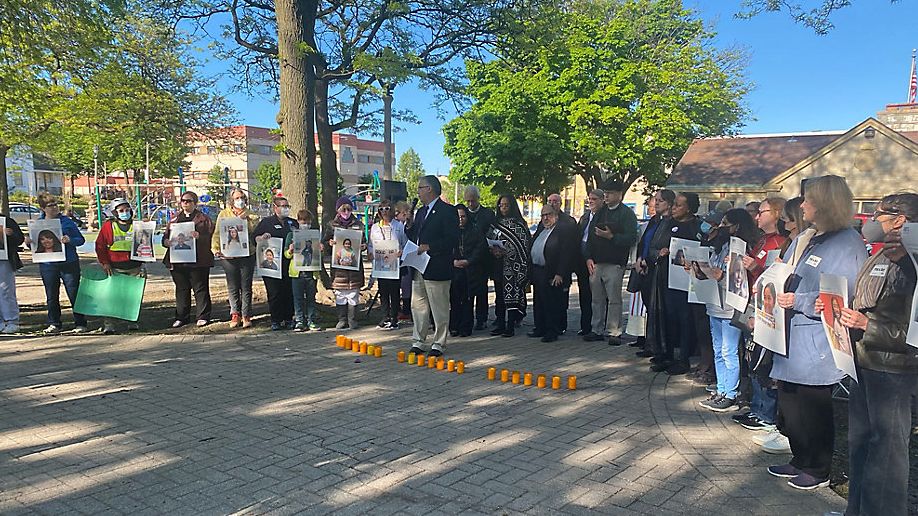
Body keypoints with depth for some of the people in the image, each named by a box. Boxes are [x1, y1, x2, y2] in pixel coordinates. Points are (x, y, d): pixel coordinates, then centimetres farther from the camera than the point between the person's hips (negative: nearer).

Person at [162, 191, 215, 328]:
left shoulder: (203, 219, 3)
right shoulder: (174, 219, 17)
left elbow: (209, 237, -6)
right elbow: (165, 236, 15)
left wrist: (199, 237, -26)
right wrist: (167, 241, -8)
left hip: (197, 260, -4)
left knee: (200, 289, -1)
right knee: (181, 289, 10)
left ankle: (203, 316, 7)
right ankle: (182, 317, 18)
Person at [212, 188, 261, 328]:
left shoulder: (250, 215, 10)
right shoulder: (223, 214, 11)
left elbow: (257, 230, -3)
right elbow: (217, 234, 7)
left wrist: (247, 218, -11)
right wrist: (215, 248, -8)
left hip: (247, 255, 0)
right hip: (229, 256, 0)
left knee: (246, 287, 1)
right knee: (232, 288, 3)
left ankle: (246, 316, 7)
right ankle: (235, 315, 12)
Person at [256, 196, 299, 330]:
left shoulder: (293, 223, 17)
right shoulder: (266, 222, 6)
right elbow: (254, 238, 2)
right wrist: (262, 237, -17)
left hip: (289, 264, 3)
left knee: (289, 291, 3)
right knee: (274, 293, -2)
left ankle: (289, 319, 14)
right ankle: (275, 320, 8)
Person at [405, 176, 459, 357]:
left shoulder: (448, 211, -9)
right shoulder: (421, 211, 18)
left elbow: (452, 239, -16)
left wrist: (429, 247, -19)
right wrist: (409, 225, 2)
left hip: (437, 269, -8)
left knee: (439, 308, 1)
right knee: (418, 306, 12)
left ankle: (439, 344, 11)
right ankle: (418, 342, 22)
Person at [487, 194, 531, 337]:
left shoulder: (519, 224, -2)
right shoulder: (496, 223, 15)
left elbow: (522, 245, -9)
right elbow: (489, 241, 16)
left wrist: (505, 251, -20)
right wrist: (493, 250, -6)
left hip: (513, 266, -5)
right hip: (499, 265, 5)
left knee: (512, 295, -5)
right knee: (500, 295, 6)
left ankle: (510, 326, -1)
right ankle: (500, 325, 12)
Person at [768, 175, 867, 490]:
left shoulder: (848, 244, -14)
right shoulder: (805, 239, 13)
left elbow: (844, 298, -22)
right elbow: (784, 278, 22)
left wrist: (798, 302, -23)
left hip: (817, 344, -8)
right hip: (792, 337, 8)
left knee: (813, 409, 5)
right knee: (790, 403, 16)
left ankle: (818, 471, 22)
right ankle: (801, 461, 32)